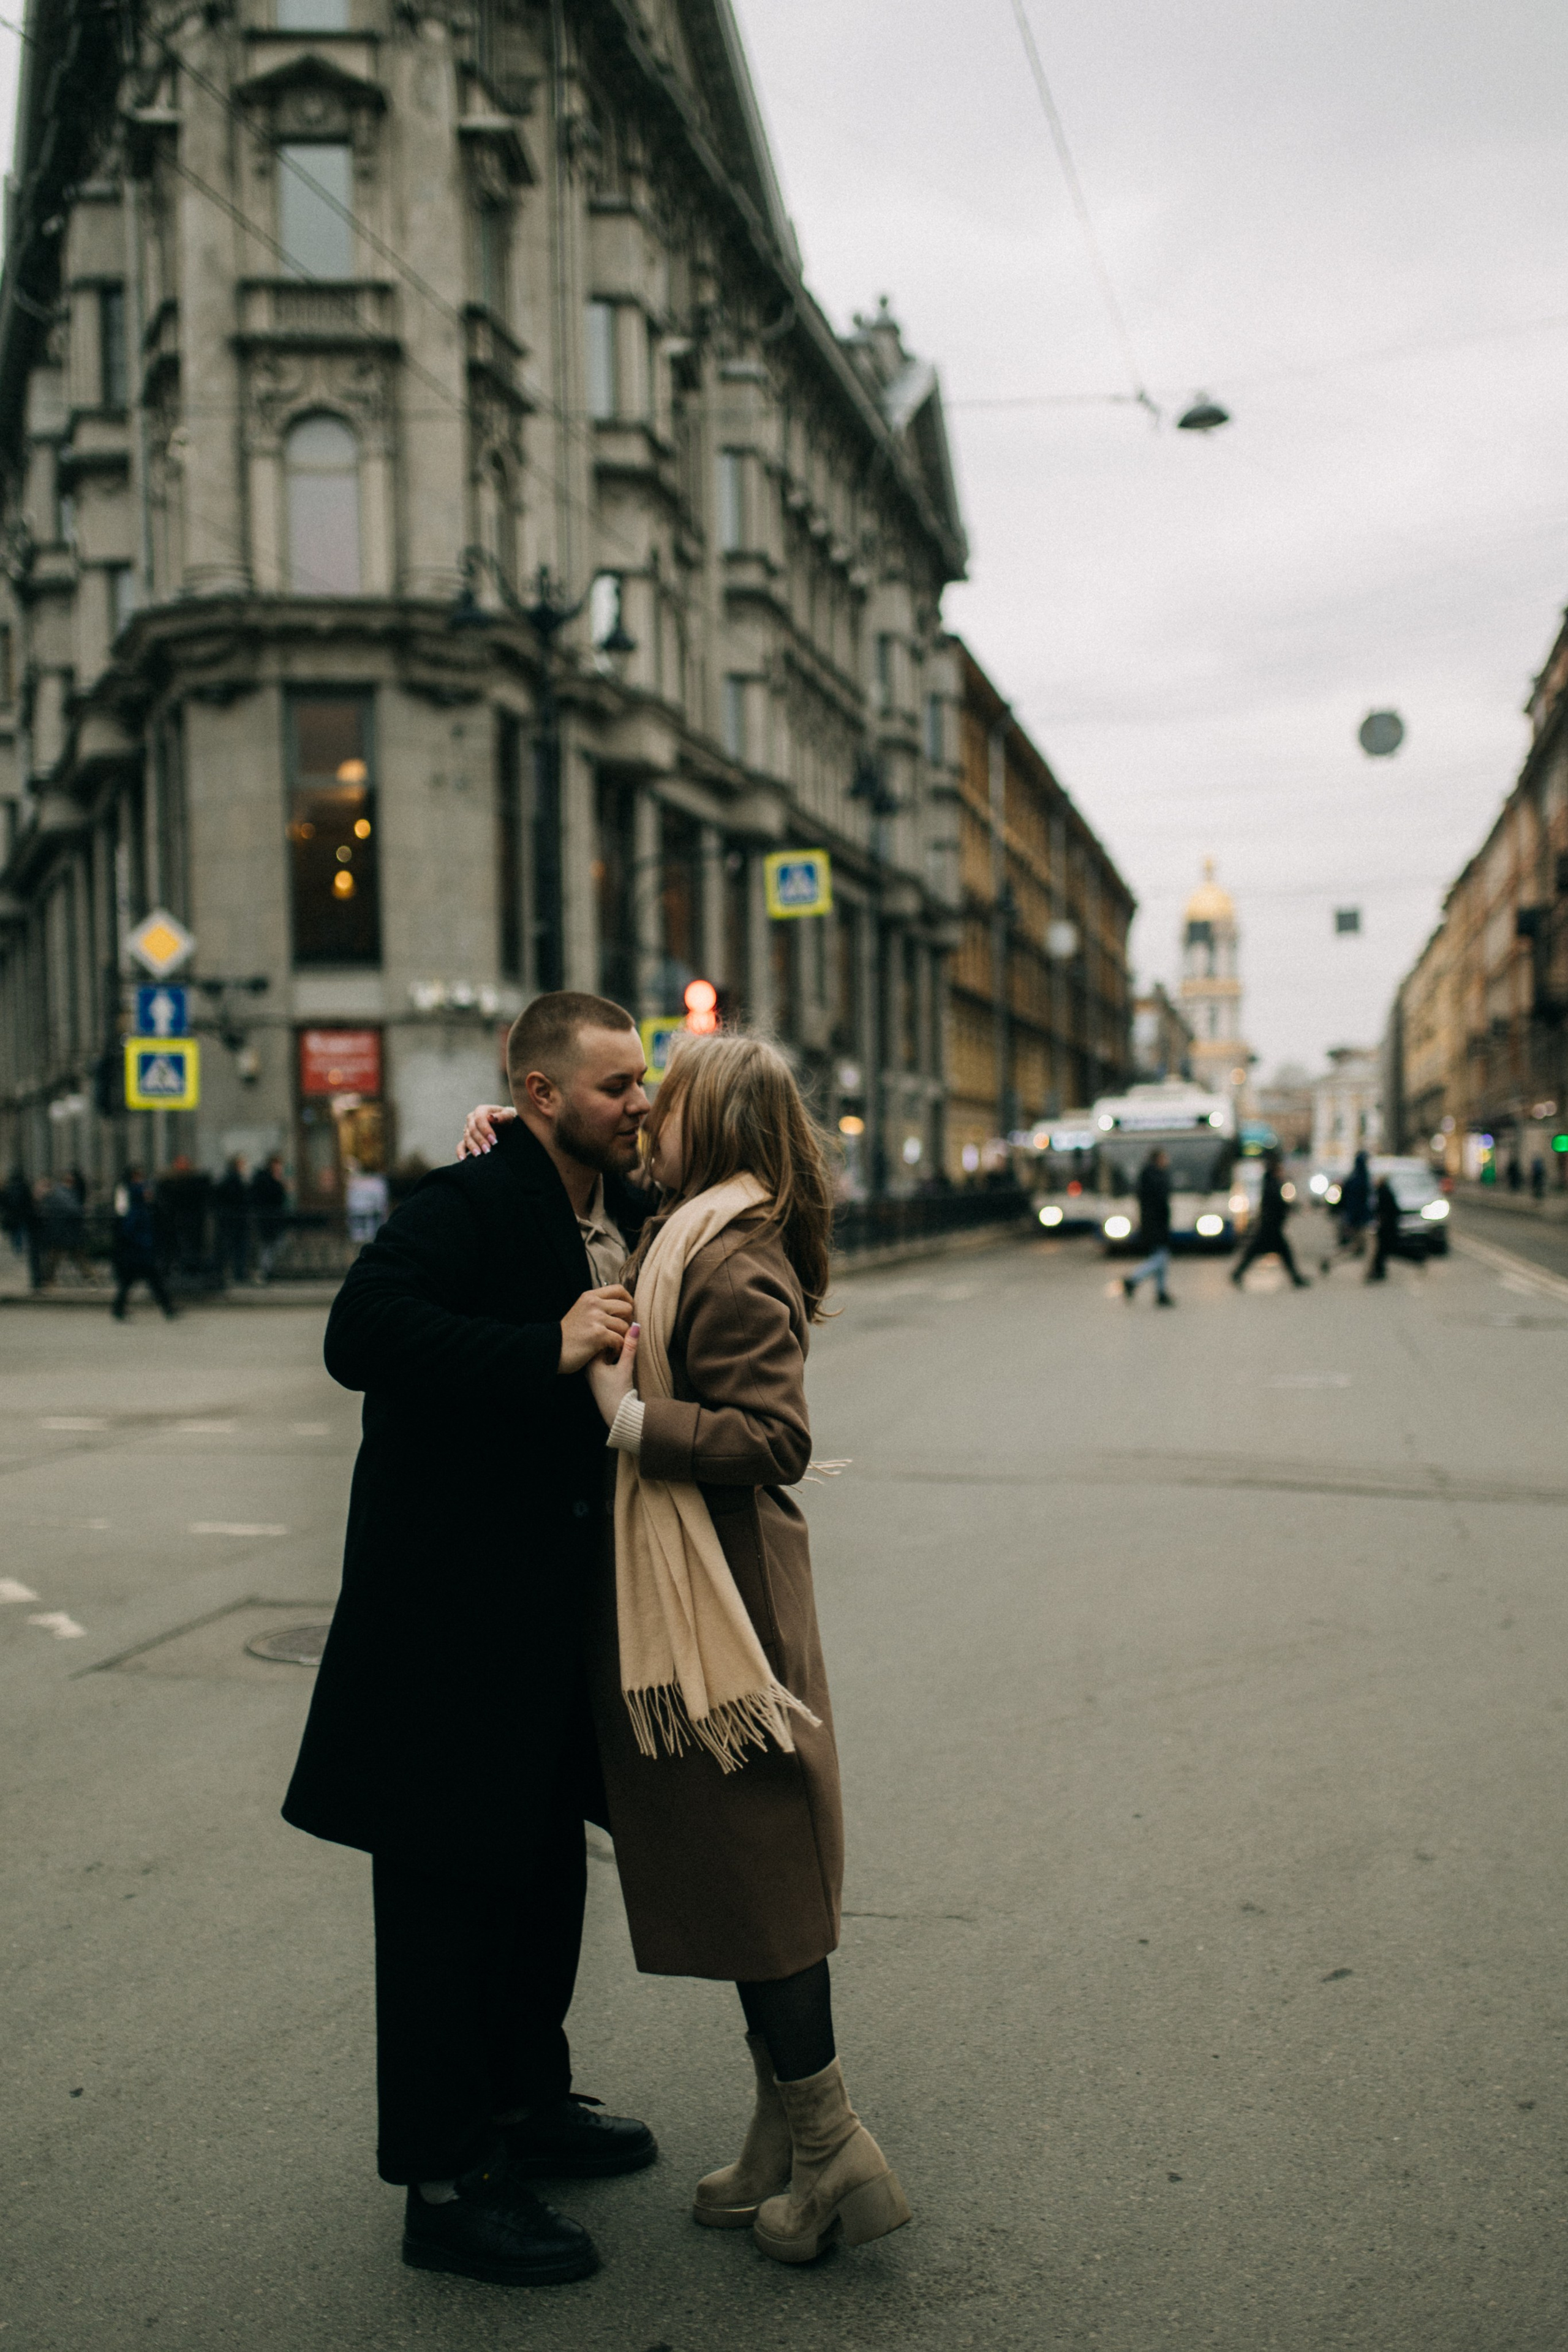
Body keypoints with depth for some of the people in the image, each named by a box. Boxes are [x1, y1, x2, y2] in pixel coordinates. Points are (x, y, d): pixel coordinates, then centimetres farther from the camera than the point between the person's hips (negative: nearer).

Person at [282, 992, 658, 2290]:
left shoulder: (610, 1216, 10)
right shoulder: (468, 1202, -17)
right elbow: (364, 1332, -32)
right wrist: (550, 1350, -34)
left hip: (555, 1599, 9)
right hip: (455, 1609, -9)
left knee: (548, 1857, 22)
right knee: (452, 1885, 3)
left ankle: (526, 2100, 42)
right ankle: (448, 2183, 18)